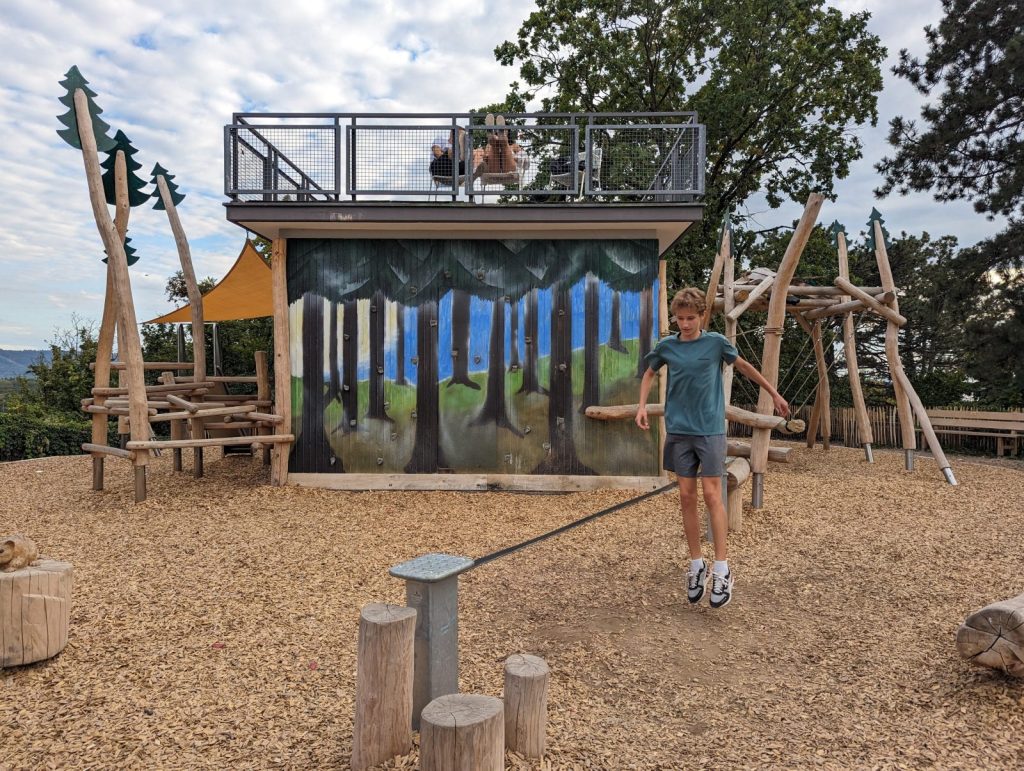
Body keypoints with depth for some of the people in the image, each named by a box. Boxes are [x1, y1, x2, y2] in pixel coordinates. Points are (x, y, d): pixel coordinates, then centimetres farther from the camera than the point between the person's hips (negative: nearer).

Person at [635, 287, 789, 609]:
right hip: (678, 430, 3)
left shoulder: (715, 342, -3)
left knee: (711, 495, -5)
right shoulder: (666, 346, 2)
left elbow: (744, 366, 12)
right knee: (687, 497, 6)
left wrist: (774, 394, 18)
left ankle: (722, 570, 3)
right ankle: (696, 565, 18)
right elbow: (649, 374, 19)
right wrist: (642, 406, 5)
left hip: (710, 429, -2)